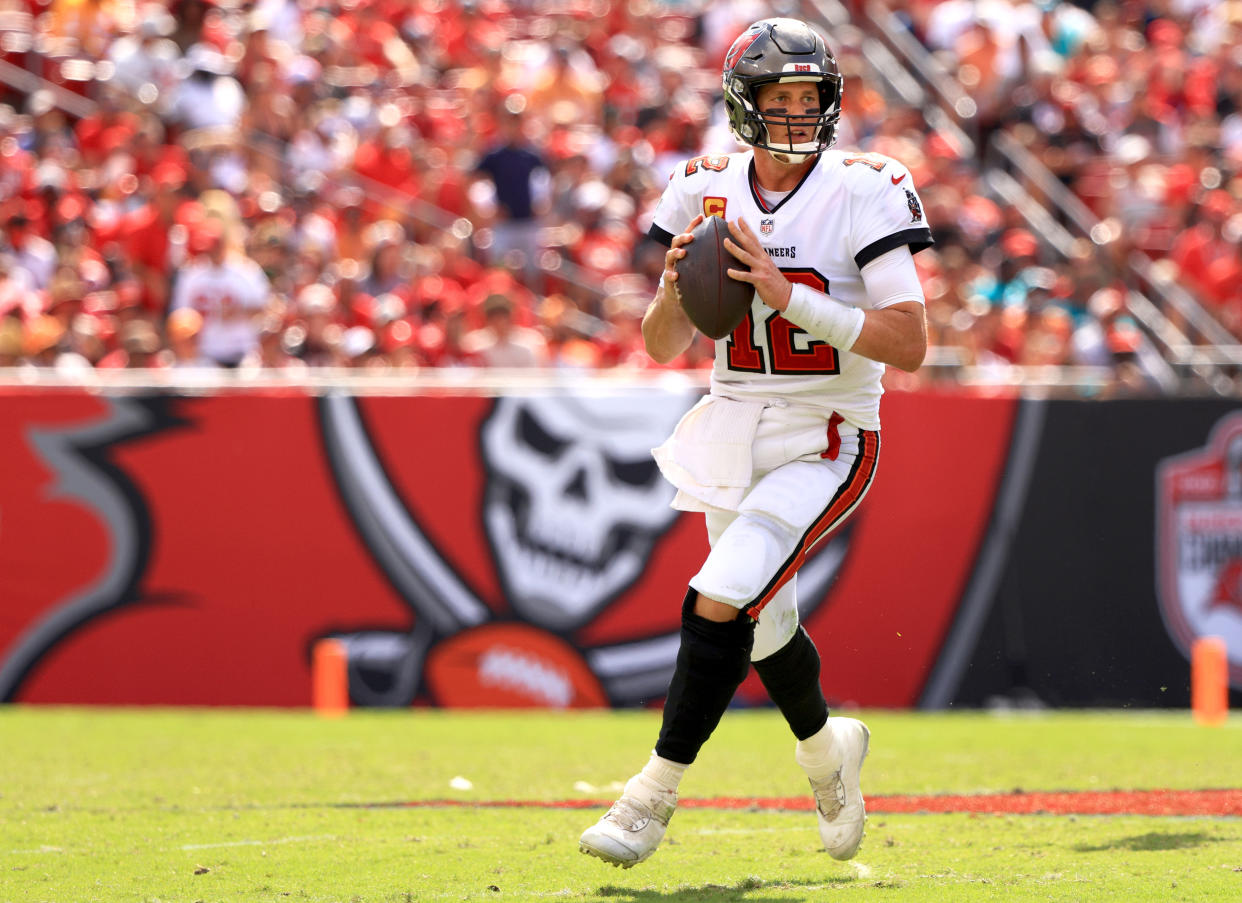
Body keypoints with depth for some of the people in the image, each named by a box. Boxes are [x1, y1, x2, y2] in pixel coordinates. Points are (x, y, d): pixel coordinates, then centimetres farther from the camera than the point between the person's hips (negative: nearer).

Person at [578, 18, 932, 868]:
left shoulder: (862, 193, -13)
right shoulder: (707, 190, 0)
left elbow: (910, 345, -19)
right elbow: (663, 346, 5)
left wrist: (790, 296, -25)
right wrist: (675, 289, -18)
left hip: (825, 441, -5)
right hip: (732, 433, 5)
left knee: (719, 603, -19)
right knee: (764, 624, 17)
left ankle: (654, 796, -9)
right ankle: (827, 746, 47)